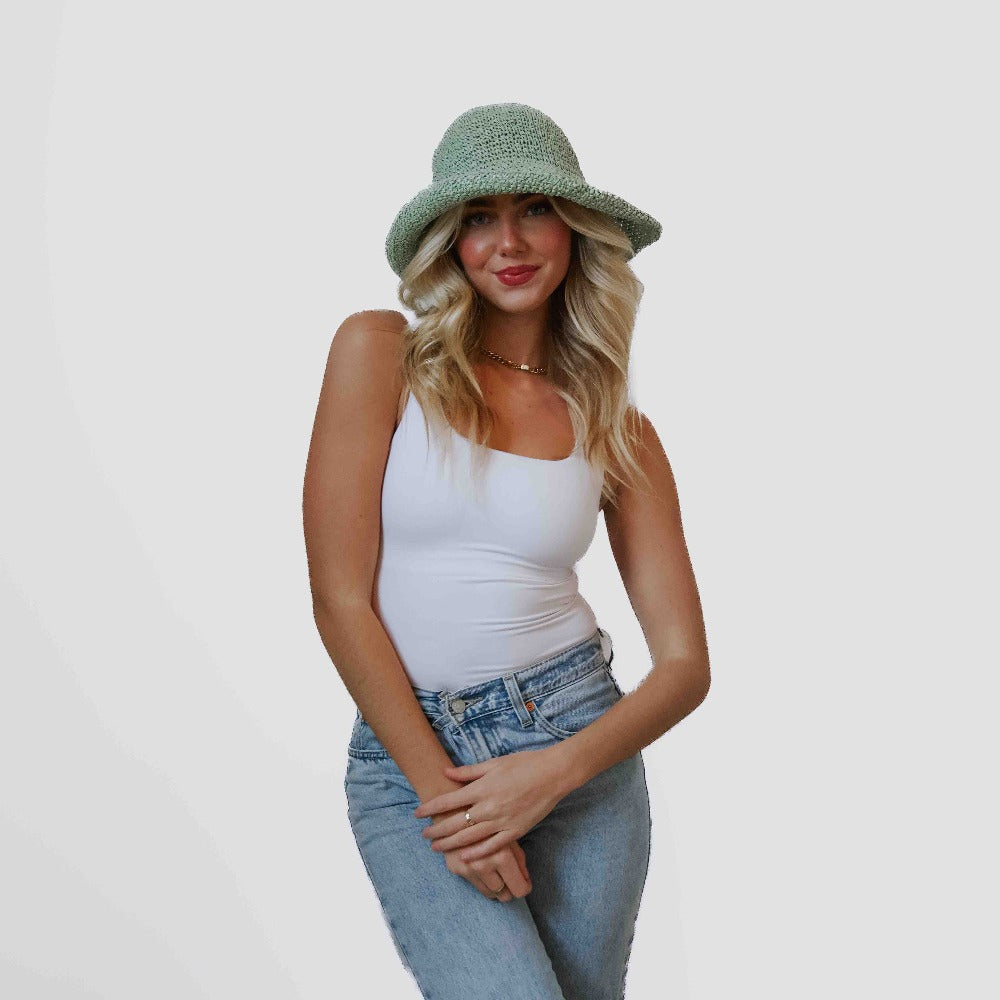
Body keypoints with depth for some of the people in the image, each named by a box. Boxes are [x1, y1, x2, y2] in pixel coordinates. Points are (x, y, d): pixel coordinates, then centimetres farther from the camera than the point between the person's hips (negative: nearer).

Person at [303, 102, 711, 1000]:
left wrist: (552, 772, -14)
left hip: (577, 740, 3)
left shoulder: (618, 431, 3)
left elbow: (686, 665, 1)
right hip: (405, 753, -2)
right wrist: (443, 791, -10)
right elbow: (340, 600, -8)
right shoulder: (379, 352, -4)